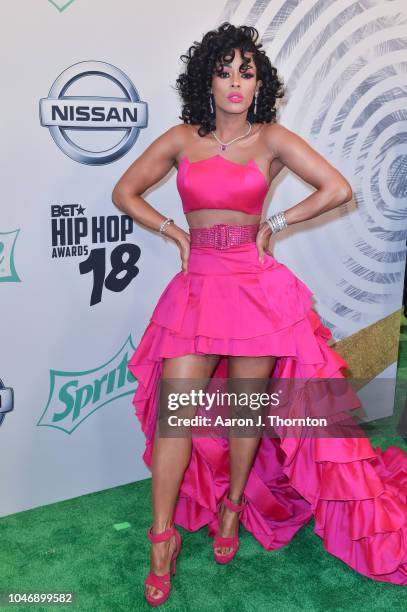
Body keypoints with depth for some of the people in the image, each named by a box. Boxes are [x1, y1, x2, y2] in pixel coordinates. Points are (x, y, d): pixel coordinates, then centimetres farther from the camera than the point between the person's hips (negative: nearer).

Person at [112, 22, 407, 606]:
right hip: (197, 286, 1)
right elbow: (125, 192, 12)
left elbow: (338, 189, -5)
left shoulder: (272, 139, 2)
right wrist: (175, 231, 2)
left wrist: (272, 224, -3)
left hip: (257, 286, -1)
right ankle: (163, 538, 11)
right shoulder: (182, 138, 6)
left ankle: (234, 505, 34)